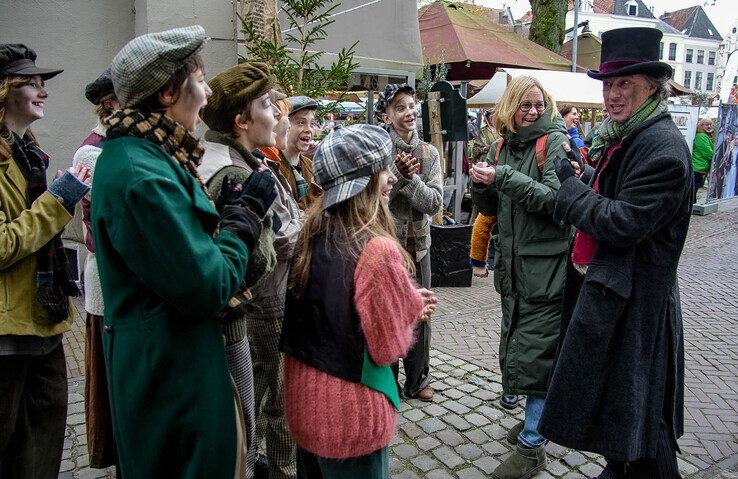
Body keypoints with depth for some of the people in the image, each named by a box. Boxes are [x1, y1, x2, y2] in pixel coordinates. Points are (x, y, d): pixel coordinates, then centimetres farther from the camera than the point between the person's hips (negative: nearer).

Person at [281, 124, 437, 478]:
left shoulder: (313, 235, -3)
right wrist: (414, 307, 1)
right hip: (348, 410, -6)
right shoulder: (378, 249, -26)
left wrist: (407, 302, 8)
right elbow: (387, 345, -17)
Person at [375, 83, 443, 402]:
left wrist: (409, 177, -20)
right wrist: (397, 175, -24)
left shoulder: (429, 153, 2)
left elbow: (434, 202, -7)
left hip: (418, 244, 4)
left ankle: (417, 380, 32)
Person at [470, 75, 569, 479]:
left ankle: (532, 444, 11)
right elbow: (490, 208, 11)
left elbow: (556, 199, -19)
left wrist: (504, 177, -24)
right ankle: (536, 416, 38)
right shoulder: (503, 146, 9)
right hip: (513, 263, 7)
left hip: (546, 264, -7)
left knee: (534, 351, -3)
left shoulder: (555, 142, -8)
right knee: (517, 343, 18)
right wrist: (480, 184, -9)